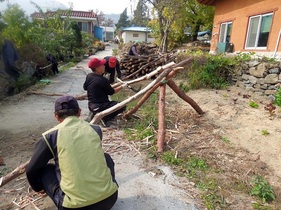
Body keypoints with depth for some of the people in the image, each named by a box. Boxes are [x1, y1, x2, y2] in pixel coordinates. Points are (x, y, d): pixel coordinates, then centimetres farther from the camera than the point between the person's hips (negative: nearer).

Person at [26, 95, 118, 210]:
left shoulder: (50, 136, -1)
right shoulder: (95, 129, 7)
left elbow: (31, 170, 12)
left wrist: (38, 188, 34)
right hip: (110, 198, 3)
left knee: (44, 170, 18)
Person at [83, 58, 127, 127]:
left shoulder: (89, 76, -1)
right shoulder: (103, 80, -21)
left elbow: (85, 87, 15)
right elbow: (111, 92, -7)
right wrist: (122, 86, 5)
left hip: (91, 106, 8)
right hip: (100, 107, -8)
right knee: (122, 106, 0)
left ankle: (95, 113, 17)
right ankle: (105, 117, -6)